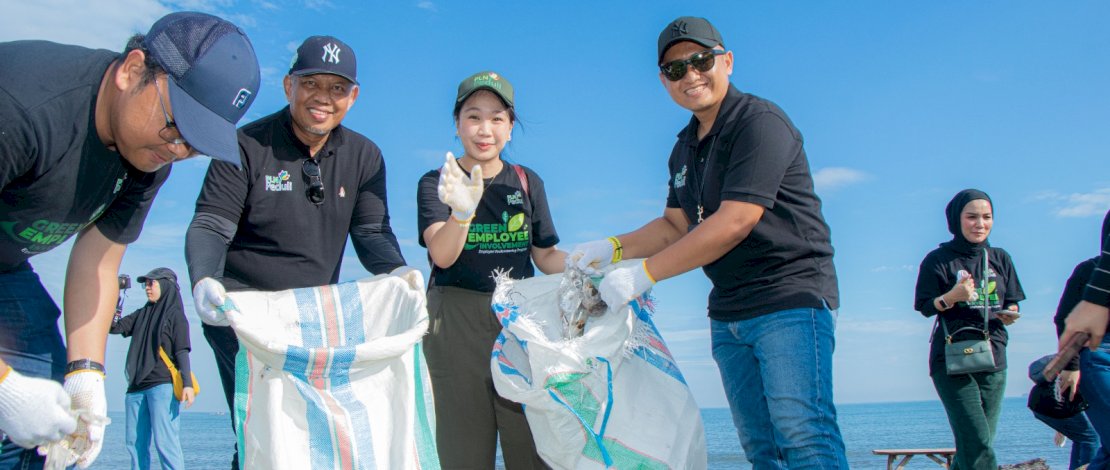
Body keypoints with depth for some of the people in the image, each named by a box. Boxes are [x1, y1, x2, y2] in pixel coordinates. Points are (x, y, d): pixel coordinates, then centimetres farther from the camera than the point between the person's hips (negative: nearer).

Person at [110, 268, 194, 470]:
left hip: (163, 385, -7)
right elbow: (115, 327, 15)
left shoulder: (175, 315, 5)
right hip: (136, 387, 7)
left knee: (164, 440, -15)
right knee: (135, 442, 2)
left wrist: (187, 383, -15)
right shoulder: (142, 314, 23)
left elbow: (182, 352, -4)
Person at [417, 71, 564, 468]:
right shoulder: (437, 183, 2)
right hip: (456, 320, -2)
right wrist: (463, 212, -34)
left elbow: (545, 256, 12)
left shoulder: (527, 182, 11)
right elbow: (442, 255, -14)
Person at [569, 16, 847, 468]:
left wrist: (643, 275, -18)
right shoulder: (684, 149, 15)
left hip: (790, 299, -8)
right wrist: (614, 248, 3)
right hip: (727, 314, 8)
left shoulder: (760, 122, -13)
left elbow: (734, 223, -21)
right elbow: (676, 226, 20)